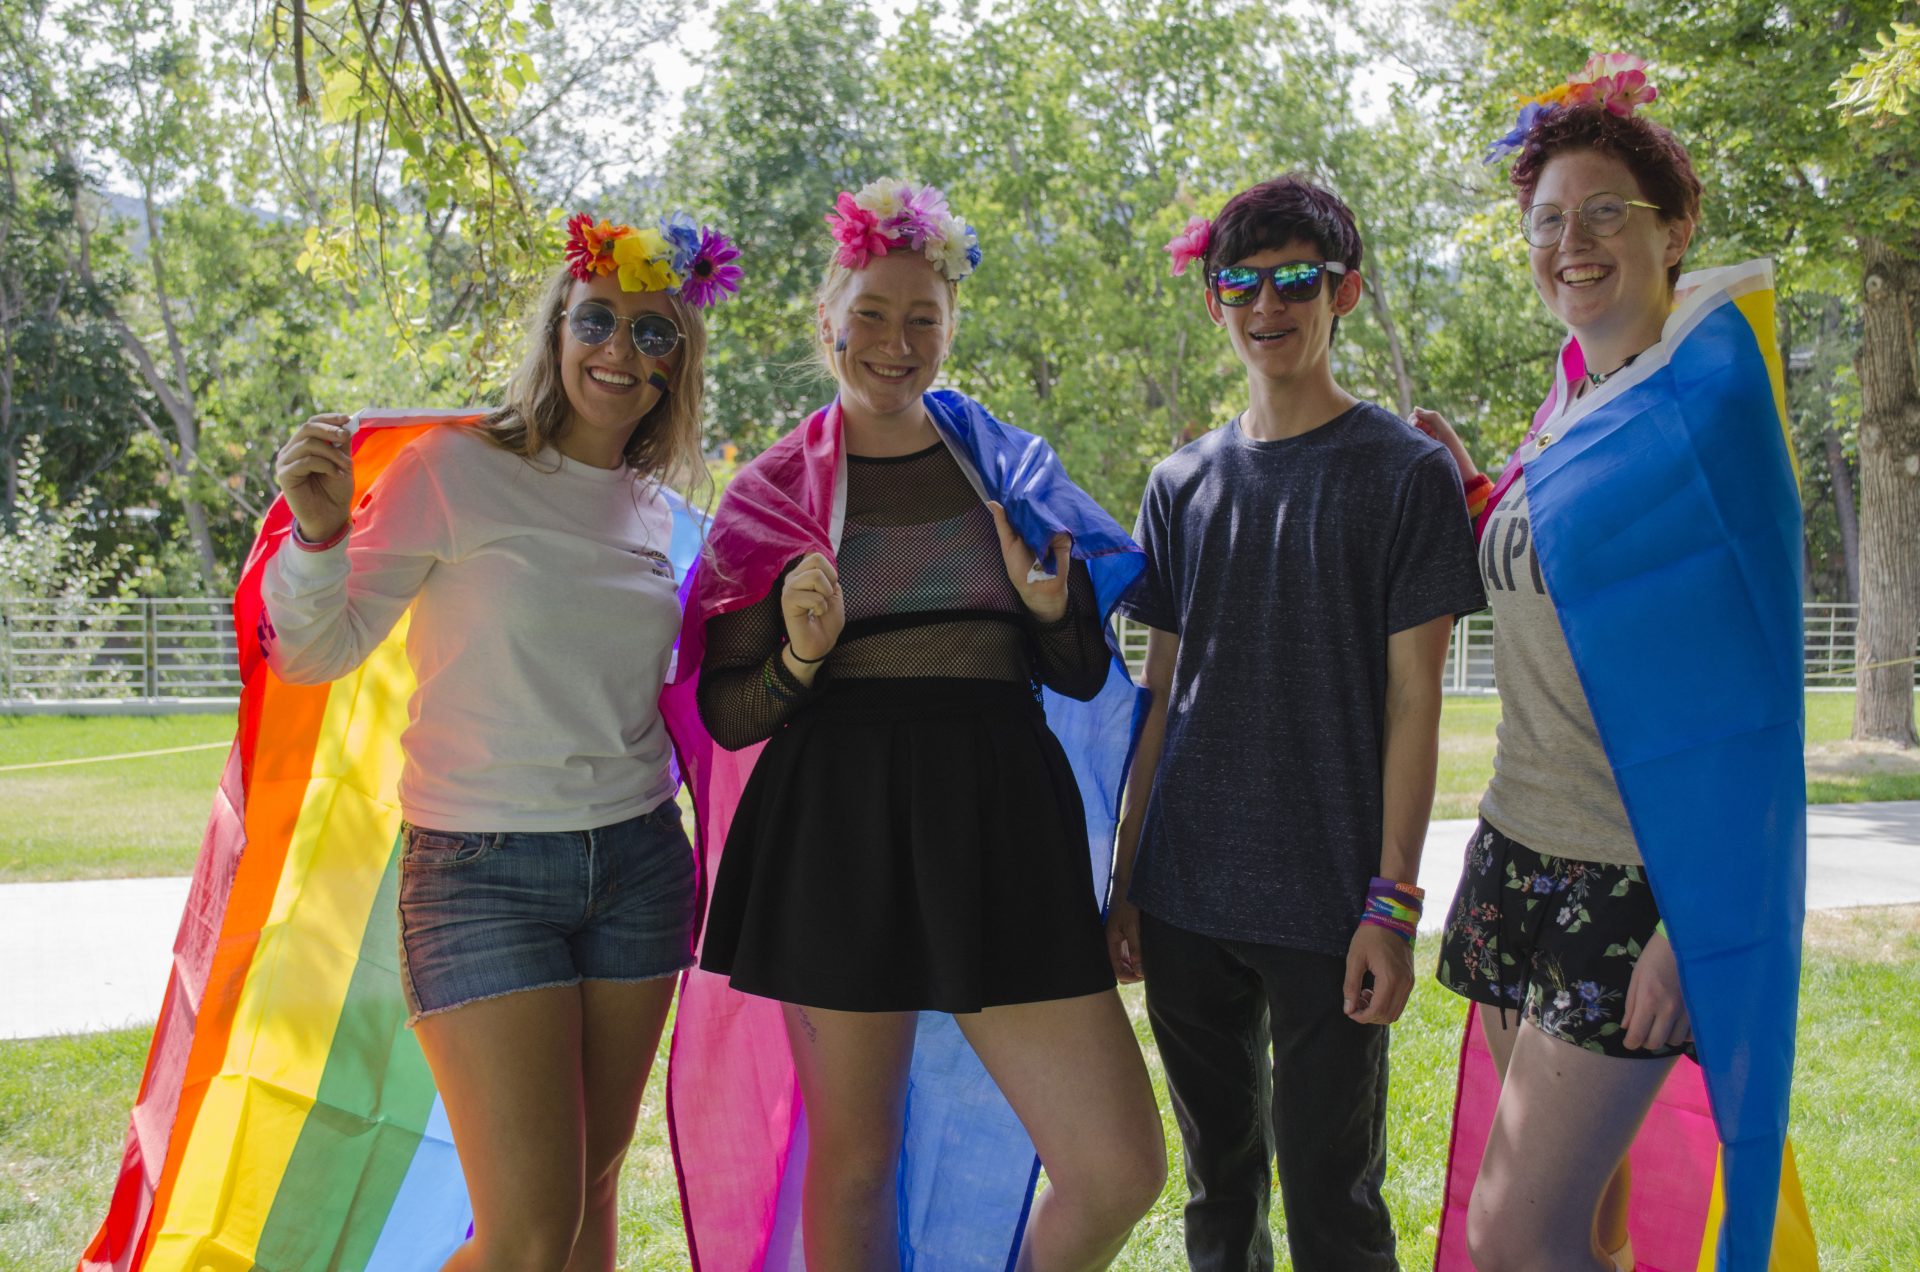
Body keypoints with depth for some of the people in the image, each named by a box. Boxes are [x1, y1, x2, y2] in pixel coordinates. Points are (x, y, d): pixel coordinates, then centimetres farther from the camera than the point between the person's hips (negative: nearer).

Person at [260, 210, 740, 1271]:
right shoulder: (455, 469, -8)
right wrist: (319, 533, -24)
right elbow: (314, 653, -7)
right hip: (481, 867, -5)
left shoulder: (651, 506, 9)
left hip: (636, 864, 6)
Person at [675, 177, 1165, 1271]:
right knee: (853, 1159, 8)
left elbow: (1084, 678, 13)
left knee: (1122, 1171, -3)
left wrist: (1051, 610, -7)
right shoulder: (774, 492, 5)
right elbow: (728, 715, 4)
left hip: (998, 817, 2)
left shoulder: (1010, 466, 10)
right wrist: (800, 659, -16)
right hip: (839, 822, -1)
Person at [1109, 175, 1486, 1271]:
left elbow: (1413, 698, -6)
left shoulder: (1406, 472, -2)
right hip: (1186, 898, 4)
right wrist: (1127, 880, 10)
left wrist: (1393, 902, -12)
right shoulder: (1182, 485, 9)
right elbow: (1162, 691, 12)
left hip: (1326, 905, -4)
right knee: (1218, 1182, 15)